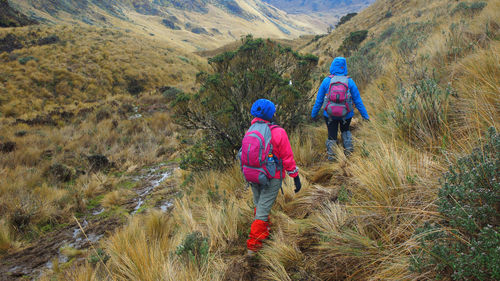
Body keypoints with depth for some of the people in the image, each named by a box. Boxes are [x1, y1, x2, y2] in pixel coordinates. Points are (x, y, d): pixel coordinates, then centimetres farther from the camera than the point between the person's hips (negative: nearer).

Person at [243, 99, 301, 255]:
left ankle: (263, 232, 40)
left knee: (259, 204, 22)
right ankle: (253, 244, 3)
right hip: (272, 178, -5)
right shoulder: (278, 133, -17)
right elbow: (287, 158, -13)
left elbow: (245, 155, 6)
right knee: (263, 209, 0)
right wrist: (296, 177, -3)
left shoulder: (249, 132, -3)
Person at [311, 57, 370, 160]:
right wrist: (364, 115, 5)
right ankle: (348, 149, 17)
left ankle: (331, 155, 12)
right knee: (345, 131, 28)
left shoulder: (327, 81, -9)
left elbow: (319, 100, -3)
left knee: (332, 135, 16)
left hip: (330, 114, 0)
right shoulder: (349, 81, -8)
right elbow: (357, 100, -3)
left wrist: (314, 114, 9)